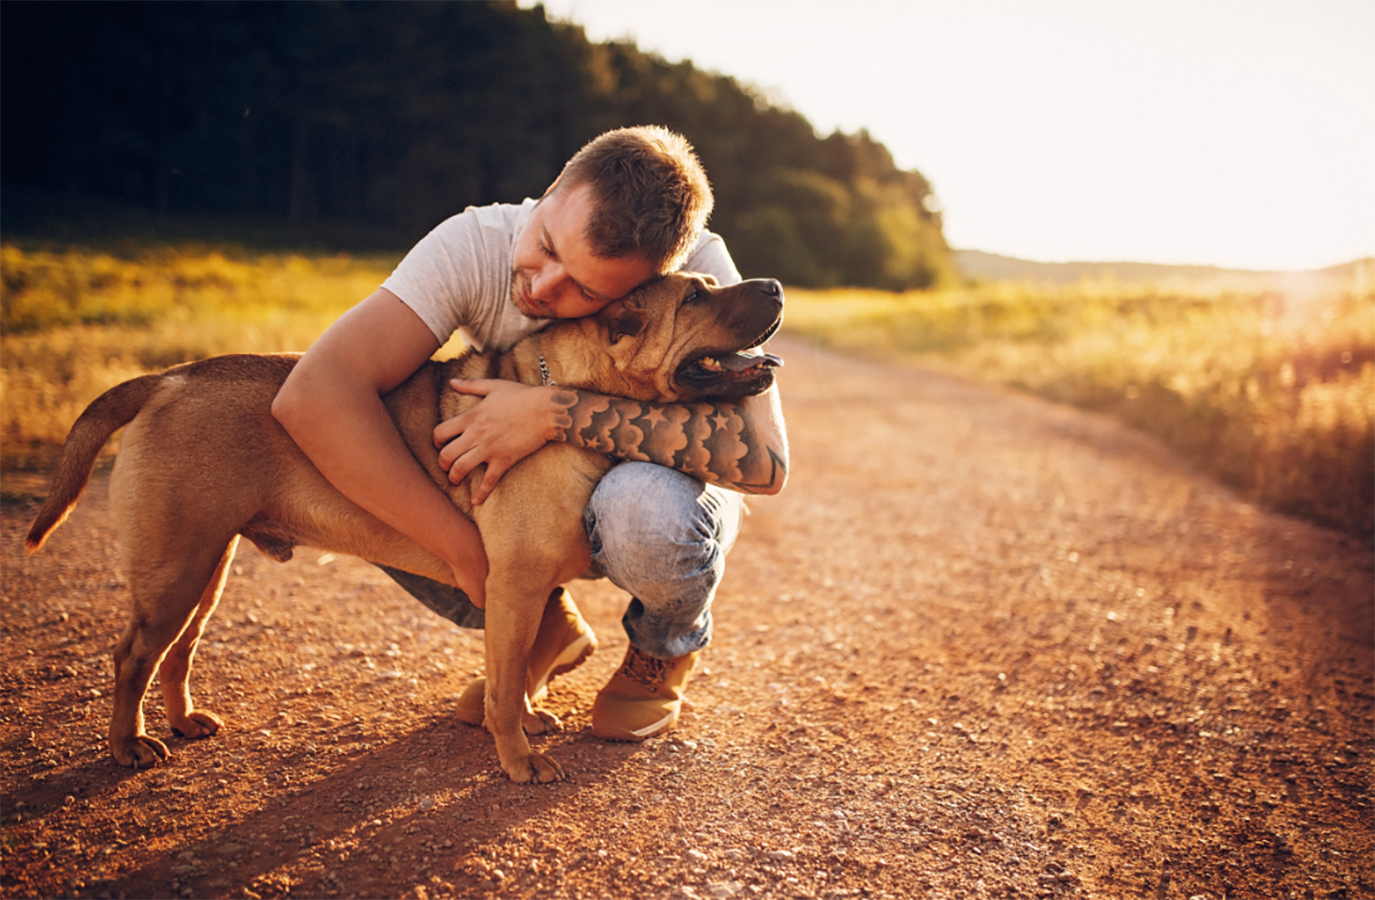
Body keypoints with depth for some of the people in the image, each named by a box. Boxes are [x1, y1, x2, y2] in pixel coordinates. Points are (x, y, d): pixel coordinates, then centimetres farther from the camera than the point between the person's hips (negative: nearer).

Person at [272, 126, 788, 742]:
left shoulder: (697, 268, -29)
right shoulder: (474, 245, -26)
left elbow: (763, 458, -41)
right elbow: (311, 396, -36)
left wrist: (556, 412, -43)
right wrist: (470, 555, -37)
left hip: (666, 484, -2)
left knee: (644, 508, -38)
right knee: (363, 480, -22)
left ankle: (666, 647, 1)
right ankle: (547, 630, 4)